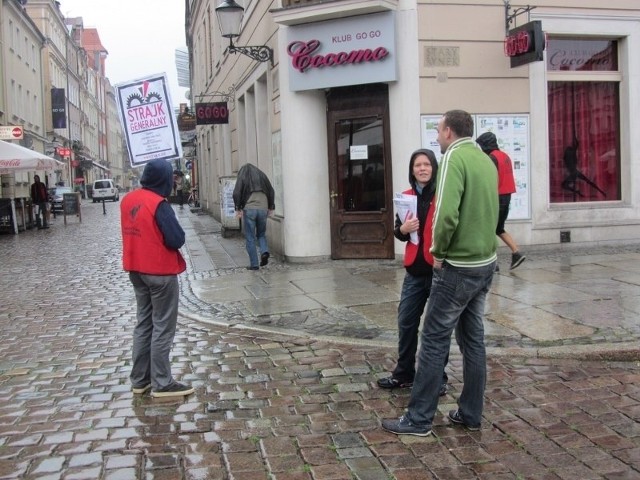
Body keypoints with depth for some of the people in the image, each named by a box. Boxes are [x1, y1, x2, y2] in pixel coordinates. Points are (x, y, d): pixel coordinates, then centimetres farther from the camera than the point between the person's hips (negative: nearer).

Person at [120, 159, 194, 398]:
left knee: (144, 323, 16)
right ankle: (162, 384, 6)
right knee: (163, 328, 1)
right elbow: (177, 239, -21)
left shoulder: (127, 200, 5)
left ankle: (139, 379, 23)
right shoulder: (159, 204, -20)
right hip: (161, 272, -8)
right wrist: (175, 232, -3)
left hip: (136, 270, 8)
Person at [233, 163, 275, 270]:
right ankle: (264, 251, -8)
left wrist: (238, 209, -1)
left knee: (250, 238, 4)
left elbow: (236, 193, -6)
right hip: (263, 209, 3)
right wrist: (271, 208, 14)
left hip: (249, 209, -3)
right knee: (261, 234, 19)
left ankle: (254, 264, 1)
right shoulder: (262, 175, 13)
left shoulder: (242, 176, 5)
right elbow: (271, 192, 10)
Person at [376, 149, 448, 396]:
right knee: (406, 323, 11)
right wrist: (404, 229, -5)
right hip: (414, 271, 5)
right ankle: (404, 374, 27)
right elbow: (398, 231, 16)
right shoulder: (406, 197, 9)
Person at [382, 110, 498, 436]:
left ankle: (419, 419, 6)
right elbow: (489, 210, 14)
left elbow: (446, 215, -26)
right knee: (473, 339, 14)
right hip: (486, 262, 8)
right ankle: (470, 414, 23)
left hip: (459, 266, -8)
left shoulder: (454, 158, -15)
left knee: (435, 340, -1)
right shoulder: (486, 160, 10)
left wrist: (439, 250, -11)